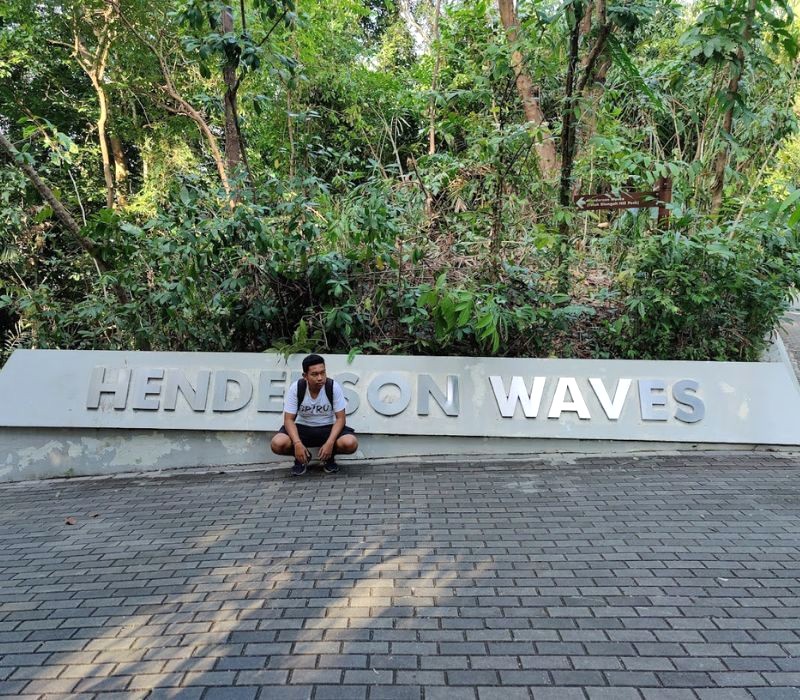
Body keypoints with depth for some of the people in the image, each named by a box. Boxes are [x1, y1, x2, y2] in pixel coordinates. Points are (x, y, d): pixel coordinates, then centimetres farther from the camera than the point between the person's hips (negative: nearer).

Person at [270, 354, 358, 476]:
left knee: (351, 443, -30)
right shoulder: (295, 388, -16)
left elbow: (340, 418, -14)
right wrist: (297, 443, -31)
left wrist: (330, 443, -29)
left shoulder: (334, 387, -17)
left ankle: (330, 457, 6)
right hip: (302, 428, 0)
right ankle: (301, 458, 5)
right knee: (277, 444, -29)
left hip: (328, 428, 0)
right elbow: (289, 420, -14)